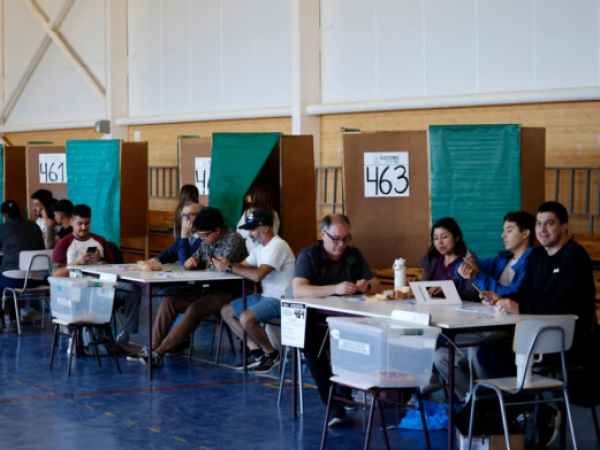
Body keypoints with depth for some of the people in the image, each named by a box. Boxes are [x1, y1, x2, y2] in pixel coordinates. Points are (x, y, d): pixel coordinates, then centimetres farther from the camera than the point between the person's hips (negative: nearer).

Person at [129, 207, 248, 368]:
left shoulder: (234, 240, -13)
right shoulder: (206, 241, 12)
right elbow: (196, 260, 19)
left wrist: (209, 265, -3)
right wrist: (191, 262, -5)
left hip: (229, 293, -9)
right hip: (208, 290, 9)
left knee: (195, 309, -31)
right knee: (169, 300, -5)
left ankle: (159, 353, -33)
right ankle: (151, 348, -8)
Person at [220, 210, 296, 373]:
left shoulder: (277, 246, -20)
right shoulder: (260, 247, 12)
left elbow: (258, 275, -29)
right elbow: (244, 266, 12)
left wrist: (229, 268, -23)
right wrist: (227, 264, -10)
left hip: (282, 300, -10)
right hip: (265, 296, 11)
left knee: (246, 318, -30)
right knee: (226, 312, 7)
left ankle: (271, 354, -5)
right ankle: (256, 352, 5)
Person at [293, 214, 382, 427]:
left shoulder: (354, 255, 11)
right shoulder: (308, 255, -2)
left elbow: (377, 287, 14)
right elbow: (298, 290, -19)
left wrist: (367, 286, -11)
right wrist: (335, 289, -29)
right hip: (315, 319, -3)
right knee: (311, 339, -37)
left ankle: (344, 395, -14)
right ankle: (333, 404, -32)